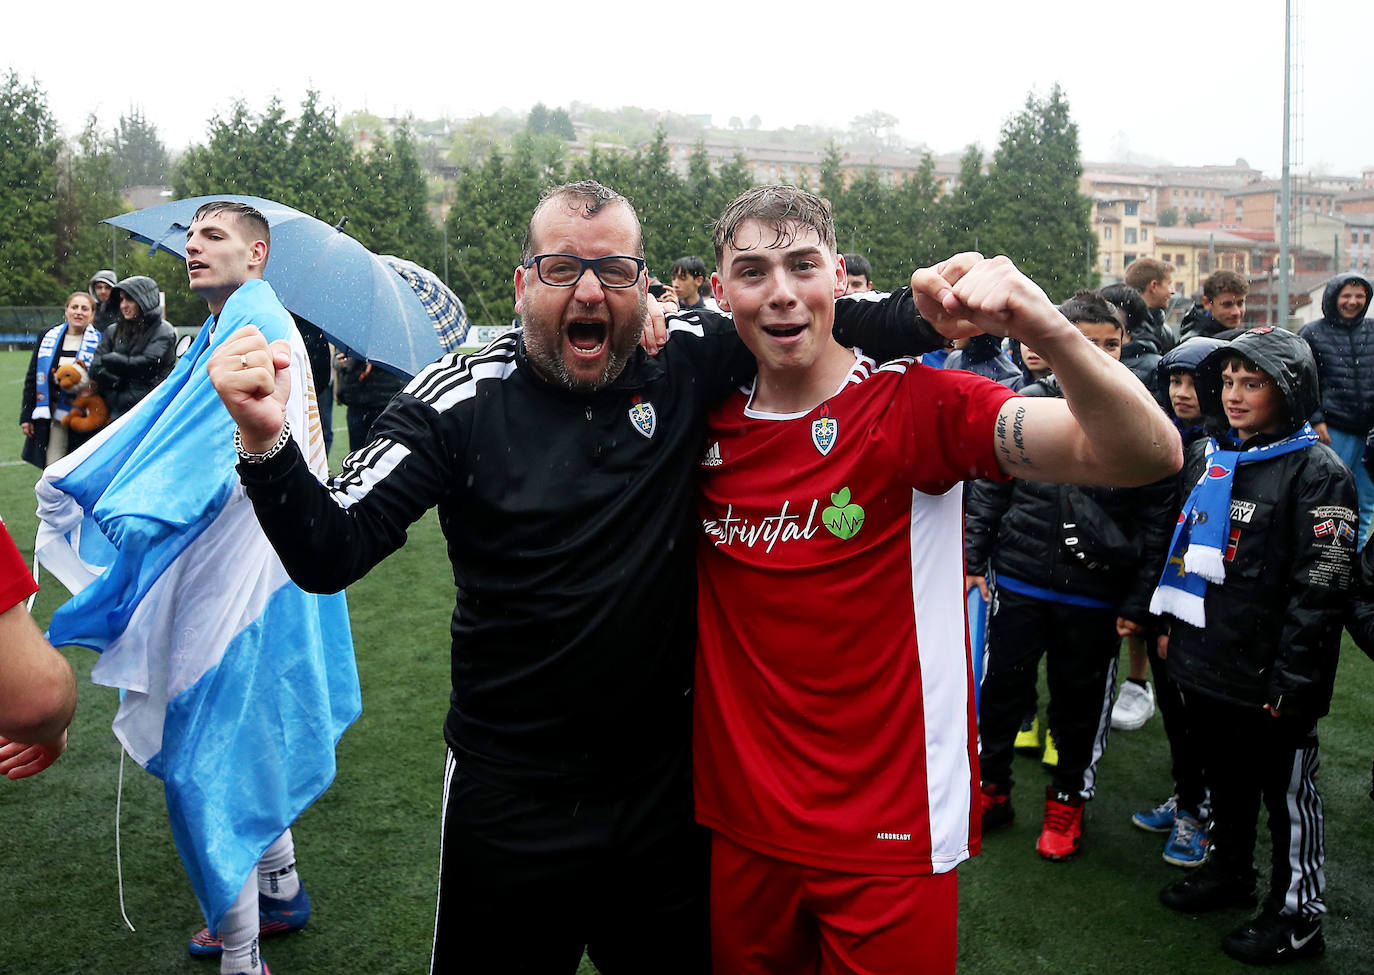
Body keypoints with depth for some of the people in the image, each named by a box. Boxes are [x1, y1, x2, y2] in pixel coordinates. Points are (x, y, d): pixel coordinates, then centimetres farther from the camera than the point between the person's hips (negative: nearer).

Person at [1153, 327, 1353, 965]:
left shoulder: (1317, 471, -13)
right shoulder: (1206, 456, 8)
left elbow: (1321, 585, -17)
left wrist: (1290, 677, -18)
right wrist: (1170, 625, 16)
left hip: (1269, 678, -6)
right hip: (1204, 661, 7)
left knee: (1287, 791, 9)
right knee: (1224, 776, 22)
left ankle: (1297, 915, 25)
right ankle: (1230, 871, 42)